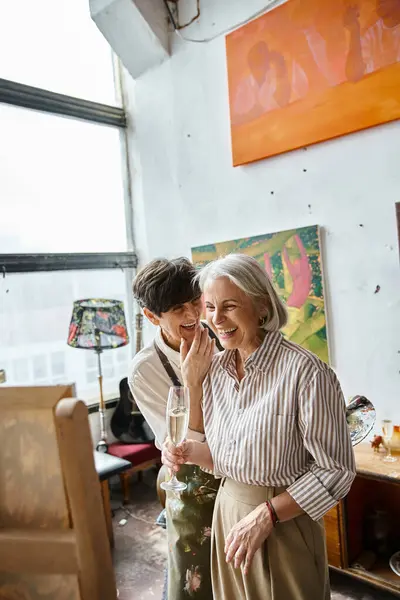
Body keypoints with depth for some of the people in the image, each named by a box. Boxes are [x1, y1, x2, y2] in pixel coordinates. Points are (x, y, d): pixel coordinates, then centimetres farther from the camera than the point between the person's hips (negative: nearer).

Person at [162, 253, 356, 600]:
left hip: (283, 525, -6)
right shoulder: (214, 369, -2)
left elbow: (336, 471, -16)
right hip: (227, 514, 6)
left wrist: (266, 515, -20)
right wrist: (189, 451, -10)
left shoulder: (305, 372, -22)